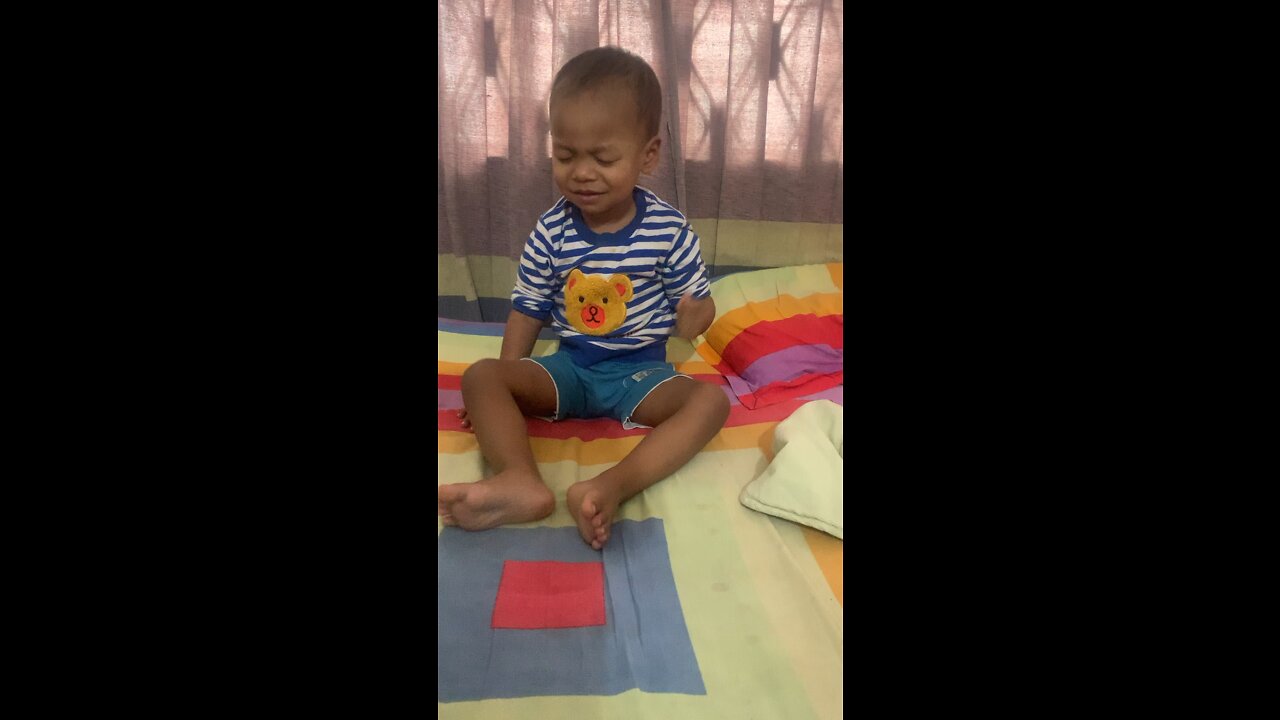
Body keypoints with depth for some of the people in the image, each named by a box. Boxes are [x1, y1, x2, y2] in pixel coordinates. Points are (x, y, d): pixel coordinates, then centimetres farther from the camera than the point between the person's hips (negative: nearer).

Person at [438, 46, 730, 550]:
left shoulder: (669, 230, -10)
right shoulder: (550, 233, -7)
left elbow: (700, 301, -3)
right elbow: (528, 311, 1)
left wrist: (695, 315, -28)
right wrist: (508, 387, -5)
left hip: (642, 370, -1)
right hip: (568, 366, 2)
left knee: (711, 400, -29)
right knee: (480, 376, -20)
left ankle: (612, 487, -46)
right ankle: (520, 481, -46)